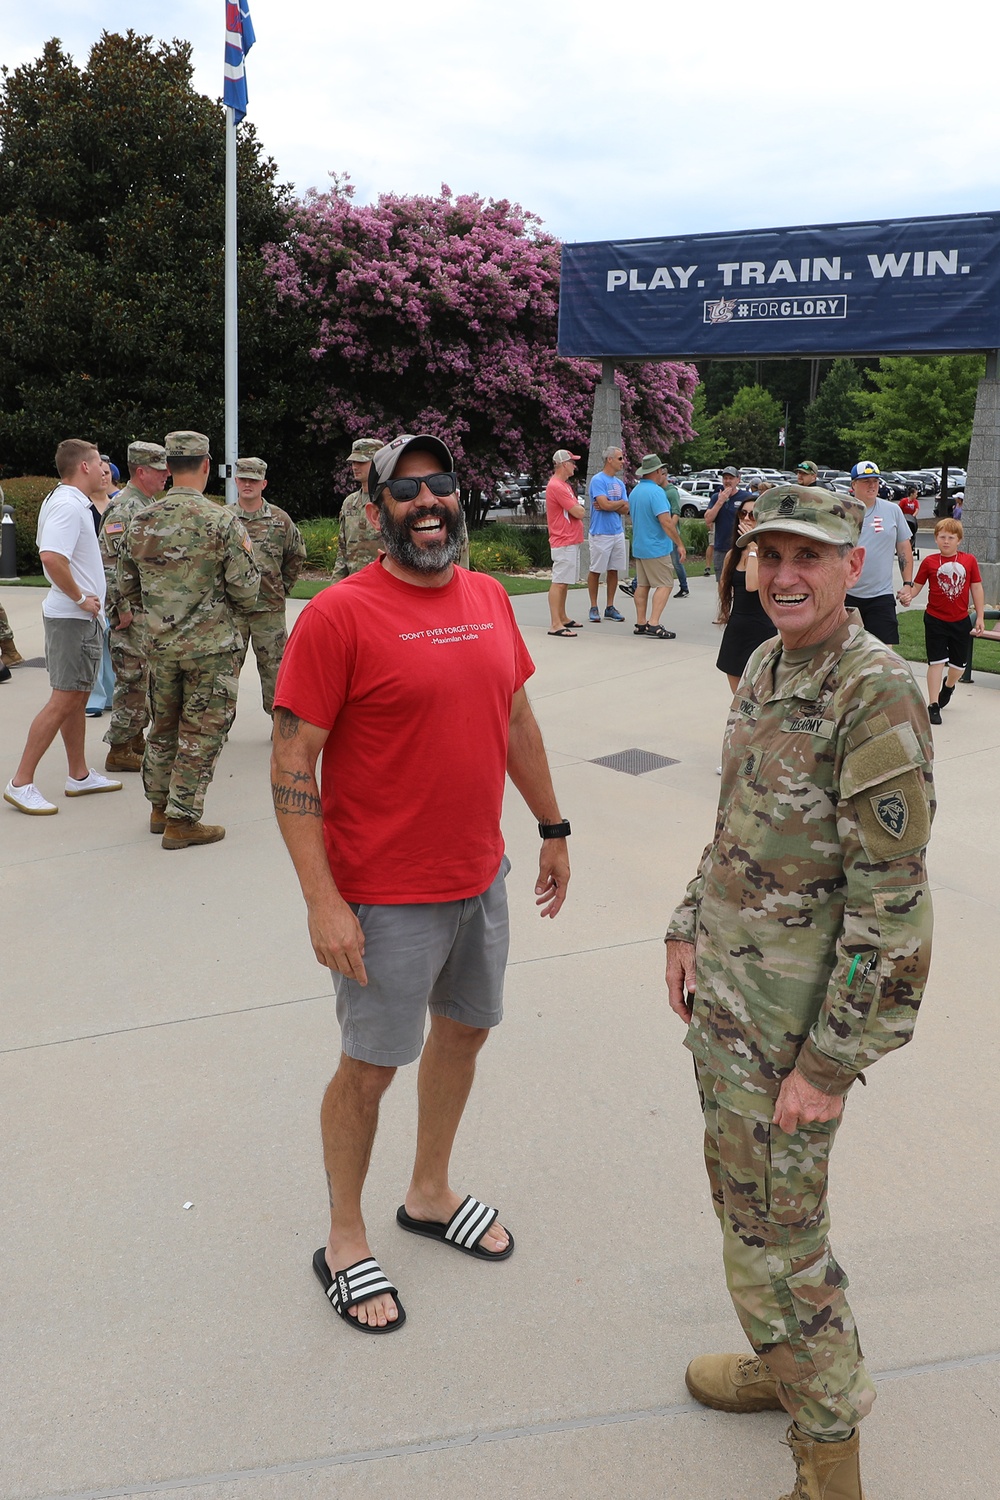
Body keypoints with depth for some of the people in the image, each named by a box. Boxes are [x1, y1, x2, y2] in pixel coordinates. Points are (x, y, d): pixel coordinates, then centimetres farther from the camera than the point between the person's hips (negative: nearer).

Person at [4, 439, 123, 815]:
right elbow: (51, 558, -30)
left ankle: (79, 775, 24)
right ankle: (21, 783, -5)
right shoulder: (69, 506, -17)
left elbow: (52, 553, 23)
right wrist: (80, 598, -19)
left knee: (77, 697, 15)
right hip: (73, 617, -10)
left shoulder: (61, 500, 15)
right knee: (63, 699, -9)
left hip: (82, 617, 10)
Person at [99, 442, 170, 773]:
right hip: (132, 610, -9)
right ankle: (119, 751, 1)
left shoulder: (150, 505, 15)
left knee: (147, 676, 15)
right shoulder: (123, 508, -15)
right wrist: (123, 608, -21)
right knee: (133, 679, -6)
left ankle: (136, 737, 26)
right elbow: (109, 562, -21)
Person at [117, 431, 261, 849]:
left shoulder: (140, 521, 2)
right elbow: (245, 590, -12)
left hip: (159, 645, 5)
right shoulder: (222, 521, -14)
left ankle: (160, 807, 30)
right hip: (211, 647, -5)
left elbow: (126, 587, 10)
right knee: (200, 733, 4)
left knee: (164, 726, 19)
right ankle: (182, 820, 9)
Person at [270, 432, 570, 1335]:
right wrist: (323, 900, -20)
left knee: (465, 1029, 20)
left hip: (482, 878, 7)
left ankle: (430, 1195, 44)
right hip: (386, 897, -7)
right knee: (370, 1066, 8)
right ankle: (345, 1242, 31)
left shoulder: (489, 599, 4)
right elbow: (291, 766, -16)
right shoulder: (339, 615, -16)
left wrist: (552, 829, 16)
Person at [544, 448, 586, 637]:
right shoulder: (556, 486, -16)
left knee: (564, 582, 16)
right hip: (563, 542, -11)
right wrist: (581, 508, 3)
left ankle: (563, 618, 25)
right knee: (559, 582, -11)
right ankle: (555, 625, -13)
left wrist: (578, 508, -1)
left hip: (571, 541, 11)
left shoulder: (564, 485, 19)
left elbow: (577, 510, 20)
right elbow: (578, 512, -17)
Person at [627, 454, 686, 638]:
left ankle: (640, 623, 14)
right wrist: (679, 544, -17)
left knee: (642, 585, 12)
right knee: (665, 585, -6)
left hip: (638, 546, 9)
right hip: (656, 547, -9)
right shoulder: (656, 491, -17)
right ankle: (654, 625, -15)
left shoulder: (634, 492, 11)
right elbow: (666, 521, -22)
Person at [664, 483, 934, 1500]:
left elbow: (889, 901, -21)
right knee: (737, 1191, 22)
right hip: (724, 990, 8)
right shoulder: (765, 667, 6)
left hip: (796, 1013, -8)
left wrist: (829, 1061, -19)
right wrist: (688, 930, 12)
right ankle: (785, 1366, 46)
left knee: (775, 1232, 5)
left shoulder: (879, 697, -21)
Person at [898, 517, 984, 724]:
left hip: (961, 621, 2)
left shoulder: (969, 561, -1)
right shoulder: (929, 562, -5)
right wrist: (908, 595, -25)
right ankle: (933, 705, 2)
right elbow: (917, 586, -2)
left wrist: (980, 617, 1)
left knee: (960, 663, 13)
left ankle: (948, 686, 46)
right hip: (935, 620, -2)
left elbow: (977, 589, 3)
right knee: (936, 662, -5)